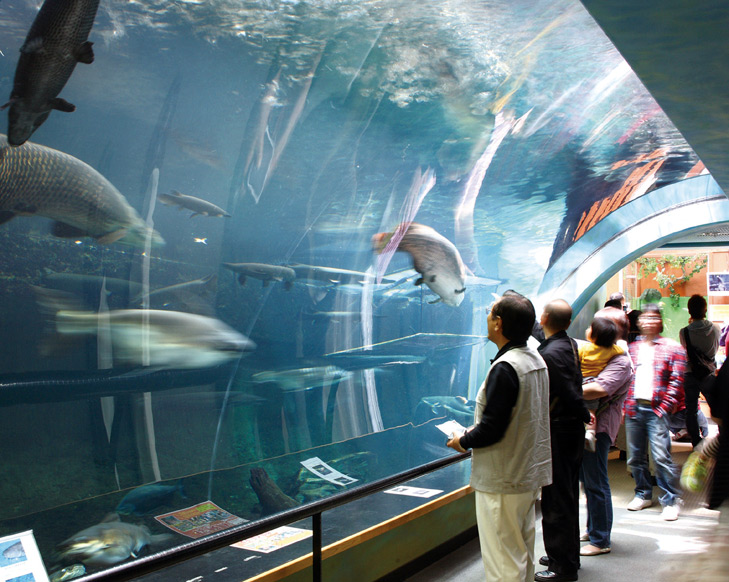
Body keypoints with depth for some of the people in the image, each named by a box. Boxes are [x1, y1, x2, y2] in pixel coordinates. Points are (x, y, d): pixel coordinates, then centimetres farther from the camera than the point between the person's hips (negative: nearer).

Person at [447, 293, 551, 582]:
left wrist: (463, 442, -6)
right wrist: (475, 432, 15)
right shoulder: (536, 360, 7)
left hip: (503, 483, -10)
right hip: (529, 474, 10)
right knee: (523, 555, 21)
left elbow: (492, 429, -24)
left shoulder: (505, 368, -23)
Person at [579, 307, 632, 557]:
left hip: (599, 426, -10)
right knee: (588, 480, 18)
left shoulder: (620, 361, -16)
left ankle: (600, 541, 7)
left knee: (596, 483, -3)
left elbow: (600, 388, -31)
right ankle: (592, 530, 31)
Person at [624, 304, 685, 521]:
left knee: (661, 457, -9)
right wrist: (626, 405, 3)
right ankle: (643, 494, 24)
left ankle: (671, 500, 3)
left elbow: (676, 383, -2)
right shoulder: (632, 348, 15)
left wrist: (663, 408, -10)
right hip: (633, 409, 4)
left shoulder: (673, 348, 3)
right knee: (635, 457, 9)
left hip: (655, 410, -4)